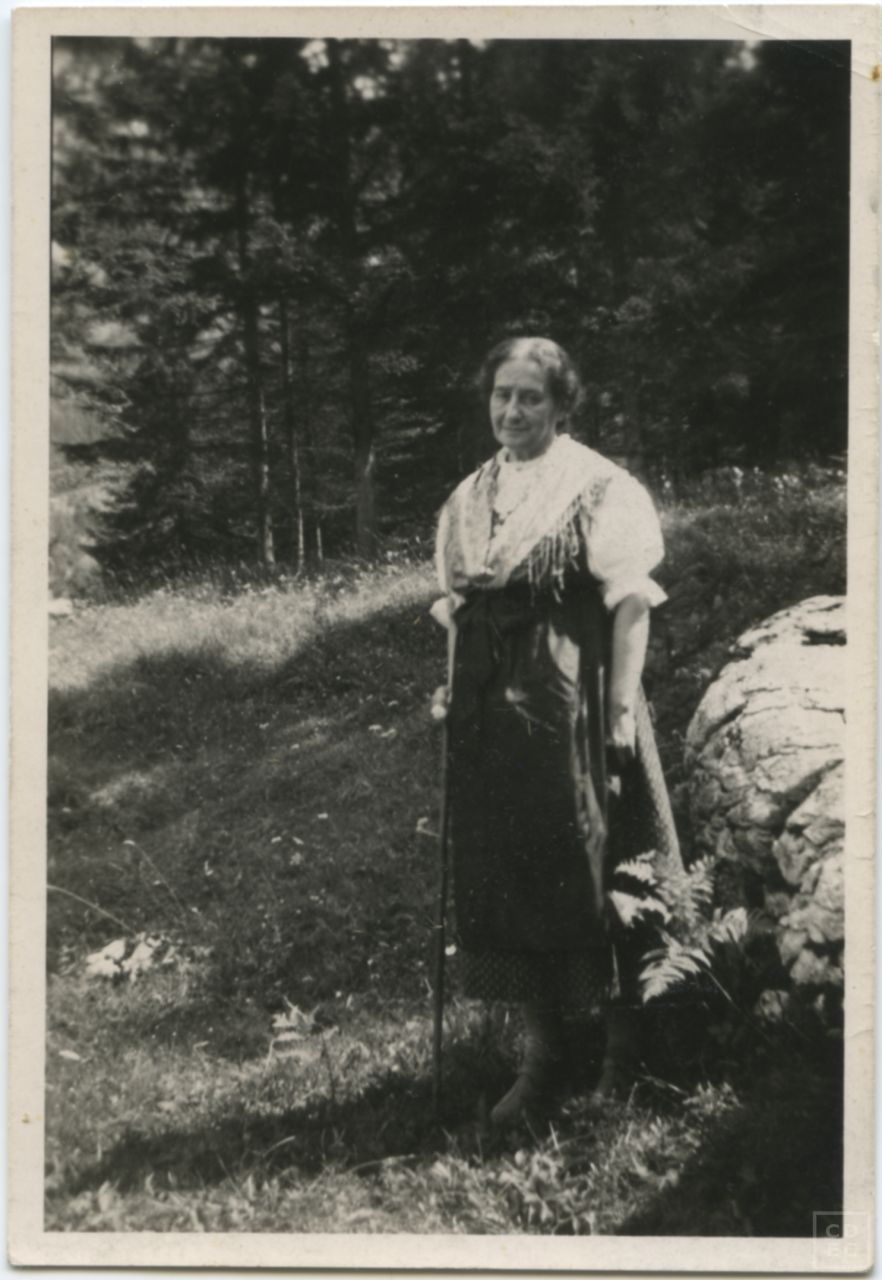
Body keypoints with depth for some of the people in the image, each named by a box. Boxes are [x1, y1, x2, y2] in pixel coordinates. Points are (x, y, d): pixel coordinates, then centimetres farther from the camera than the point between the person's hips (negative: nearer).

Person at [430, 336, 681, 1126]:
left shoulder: (599, 489, -5)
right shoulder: (467, 500, 12)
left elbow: (631, 605, -10)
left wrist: (623, 709, -16)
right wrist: (453, 690, 7)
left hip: (573, 704, -5)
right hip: (492, 709, 5)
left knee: (594, 875, 2)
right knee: (506, 879, 7)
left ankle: (624, 1052, 18)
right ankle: (543, 1053, 20)